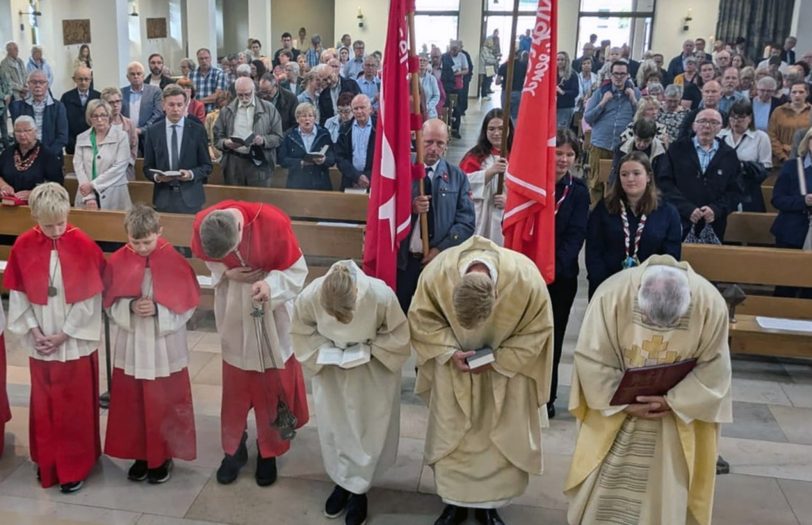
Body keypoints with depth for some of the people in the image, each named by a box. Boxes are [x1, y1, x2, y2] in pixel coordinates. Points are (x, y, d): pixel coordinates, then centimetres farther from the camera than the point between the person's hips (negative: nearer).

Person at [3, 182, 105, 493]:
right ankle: (47, 461, 31)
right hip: (39, 342, 3)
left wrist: (63, 334, -11)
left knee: (73, 406, 6)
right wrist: (35, 332, -7)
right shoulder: (23, 246, -4)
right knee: (43, 404, 14)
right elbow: (18, 295, 1)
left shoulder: (83, 245, -13)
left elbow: (90, 298, -11)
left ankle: (74, 467, 20)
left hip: (75, 342, -3)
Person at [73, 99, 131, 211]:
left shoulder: (121, 136, 0)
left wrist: (93, 185, -12)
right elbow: (78, 167, 1)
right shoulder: (82, 138, 9)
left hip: (113, 198, -2)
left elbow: (119, 168, -8)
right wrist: (89, 197, -12)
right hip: (87, 197, 2)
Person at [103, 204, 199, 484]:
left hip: (165, 349, -2)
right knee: (132, 405, 12)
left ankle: (164, 456, 25)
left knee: (164, 406, 9)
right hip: (130, 348, 3)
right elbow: (110, 304, 2)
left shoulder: (174, 261, -11)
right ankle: (140, 455, 29)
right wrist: (130, 307, -17)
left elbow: (187, 305, -7)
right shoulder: (117, 262, -4)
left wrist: (158, 309, -21)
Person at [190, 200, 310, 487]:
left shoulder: (274, 222, -31)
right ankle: (233, 449, 33)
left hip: (271, 314, -2)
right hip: (233, 313, 2)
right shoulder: (203, 223, -22)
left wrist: (271, 284, -37)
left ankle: (269, 452, 29)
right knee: (235, 383, 12)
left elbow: (296, 271, -19)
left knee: (273, 384, 9)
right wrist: (226, 273, -20)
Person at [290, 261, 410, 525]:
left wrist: (368, 349, -25)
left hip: (373, 371, -2)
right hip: (330, 369, 2)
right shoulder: (309, 296, -32)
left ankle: (358, 489, 27)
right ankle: (343, 481, 36)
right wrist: (324, 350, -22)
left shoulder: (381, 295, -37)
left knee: (367, 430, 8)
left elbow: (399, 335, -17)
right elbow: (302, 331, -8)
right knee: (334, 427, 13)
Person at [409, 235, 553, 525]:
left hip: (506, 366, -1)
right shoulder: (437, 273, -32)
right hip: (454, 366, 1)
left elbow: (537, 330, -17)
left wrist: (497, 361, -22)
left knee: (501, 438, 5)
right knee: (450, 436, 6)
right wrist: (449, 352, -25)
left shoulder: (527, 280, -35)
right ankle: (455, 501, 26)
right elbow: (422, 318, -13)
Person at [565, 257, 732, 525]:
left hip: (680, 408, 0)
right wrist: (625, 404, -20)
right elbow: (592, 359, -18)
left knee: (667, 485, 9)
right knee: (604, 476, 11)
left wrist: (672, 402, -22)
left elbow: (714, 368, -13)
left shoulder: (711, 304, -26)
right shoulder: (612, 294, -28)